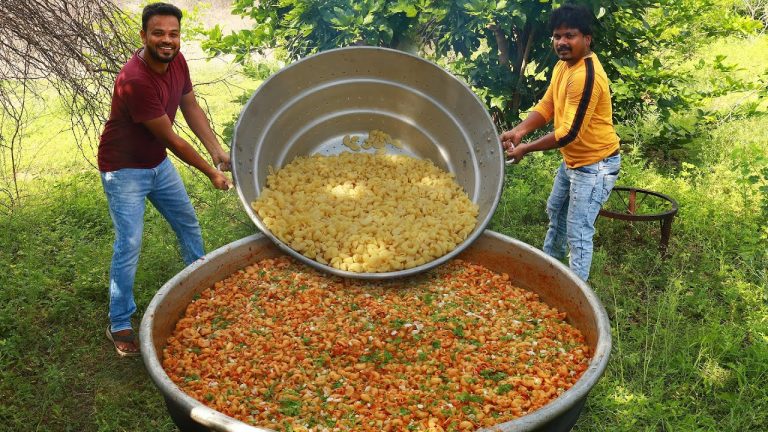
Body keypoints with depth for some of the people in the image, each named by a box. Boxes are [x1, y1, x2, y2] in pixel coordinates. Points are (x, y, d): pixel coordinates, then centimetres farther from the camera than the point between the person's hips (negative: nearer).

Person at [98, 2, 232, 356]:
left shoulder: (176, 61, -10)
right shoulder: (135, 81, -33)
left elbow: (191, 107, 2)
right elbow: (171, 139, -27)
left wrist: (218, 152, -9)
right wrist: (211, 173, -17)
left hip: (158, 163, 8)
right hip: (125, 170, -8)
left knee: (188, 224, 19)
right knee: (128, 246, -7)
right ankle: (119, 325, 9)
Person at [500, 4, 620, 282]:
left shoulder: (586, 76, -29)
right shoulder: (564, 65, 1)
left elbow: (570, 133, -28)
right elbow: (546, 105, 3)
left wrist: (526, 149, -21)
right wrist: (518, 131, -13)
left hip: (595, 165, -11)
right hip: (572, 160, 11)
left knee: (578, 234, -7)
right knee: (555, 212, 28)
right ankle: (550, 265, 51)